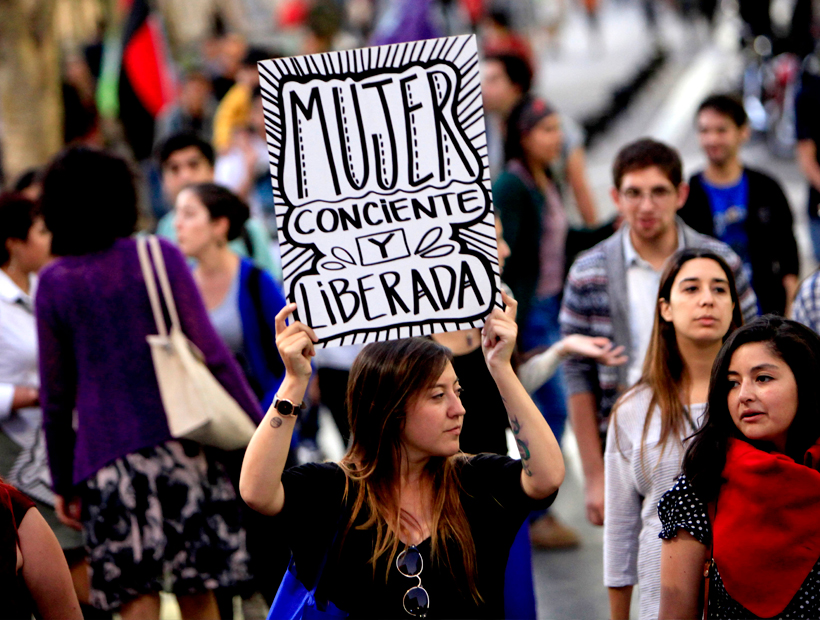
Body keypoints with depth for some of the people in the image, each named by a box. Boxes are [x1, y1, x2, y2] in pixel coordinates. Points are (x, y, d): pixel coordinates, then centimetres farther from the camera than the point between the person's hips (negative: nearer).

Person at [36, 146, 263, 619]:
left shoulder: (54, 283, 4)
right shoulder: (161, 256, 1)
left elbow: (56, 394, 7)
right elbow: (210, 352, -4)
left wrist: (63, 481, 15)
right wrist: (259, 426, 2)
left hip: (107, 458, 0)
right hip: (180, 444, 0)